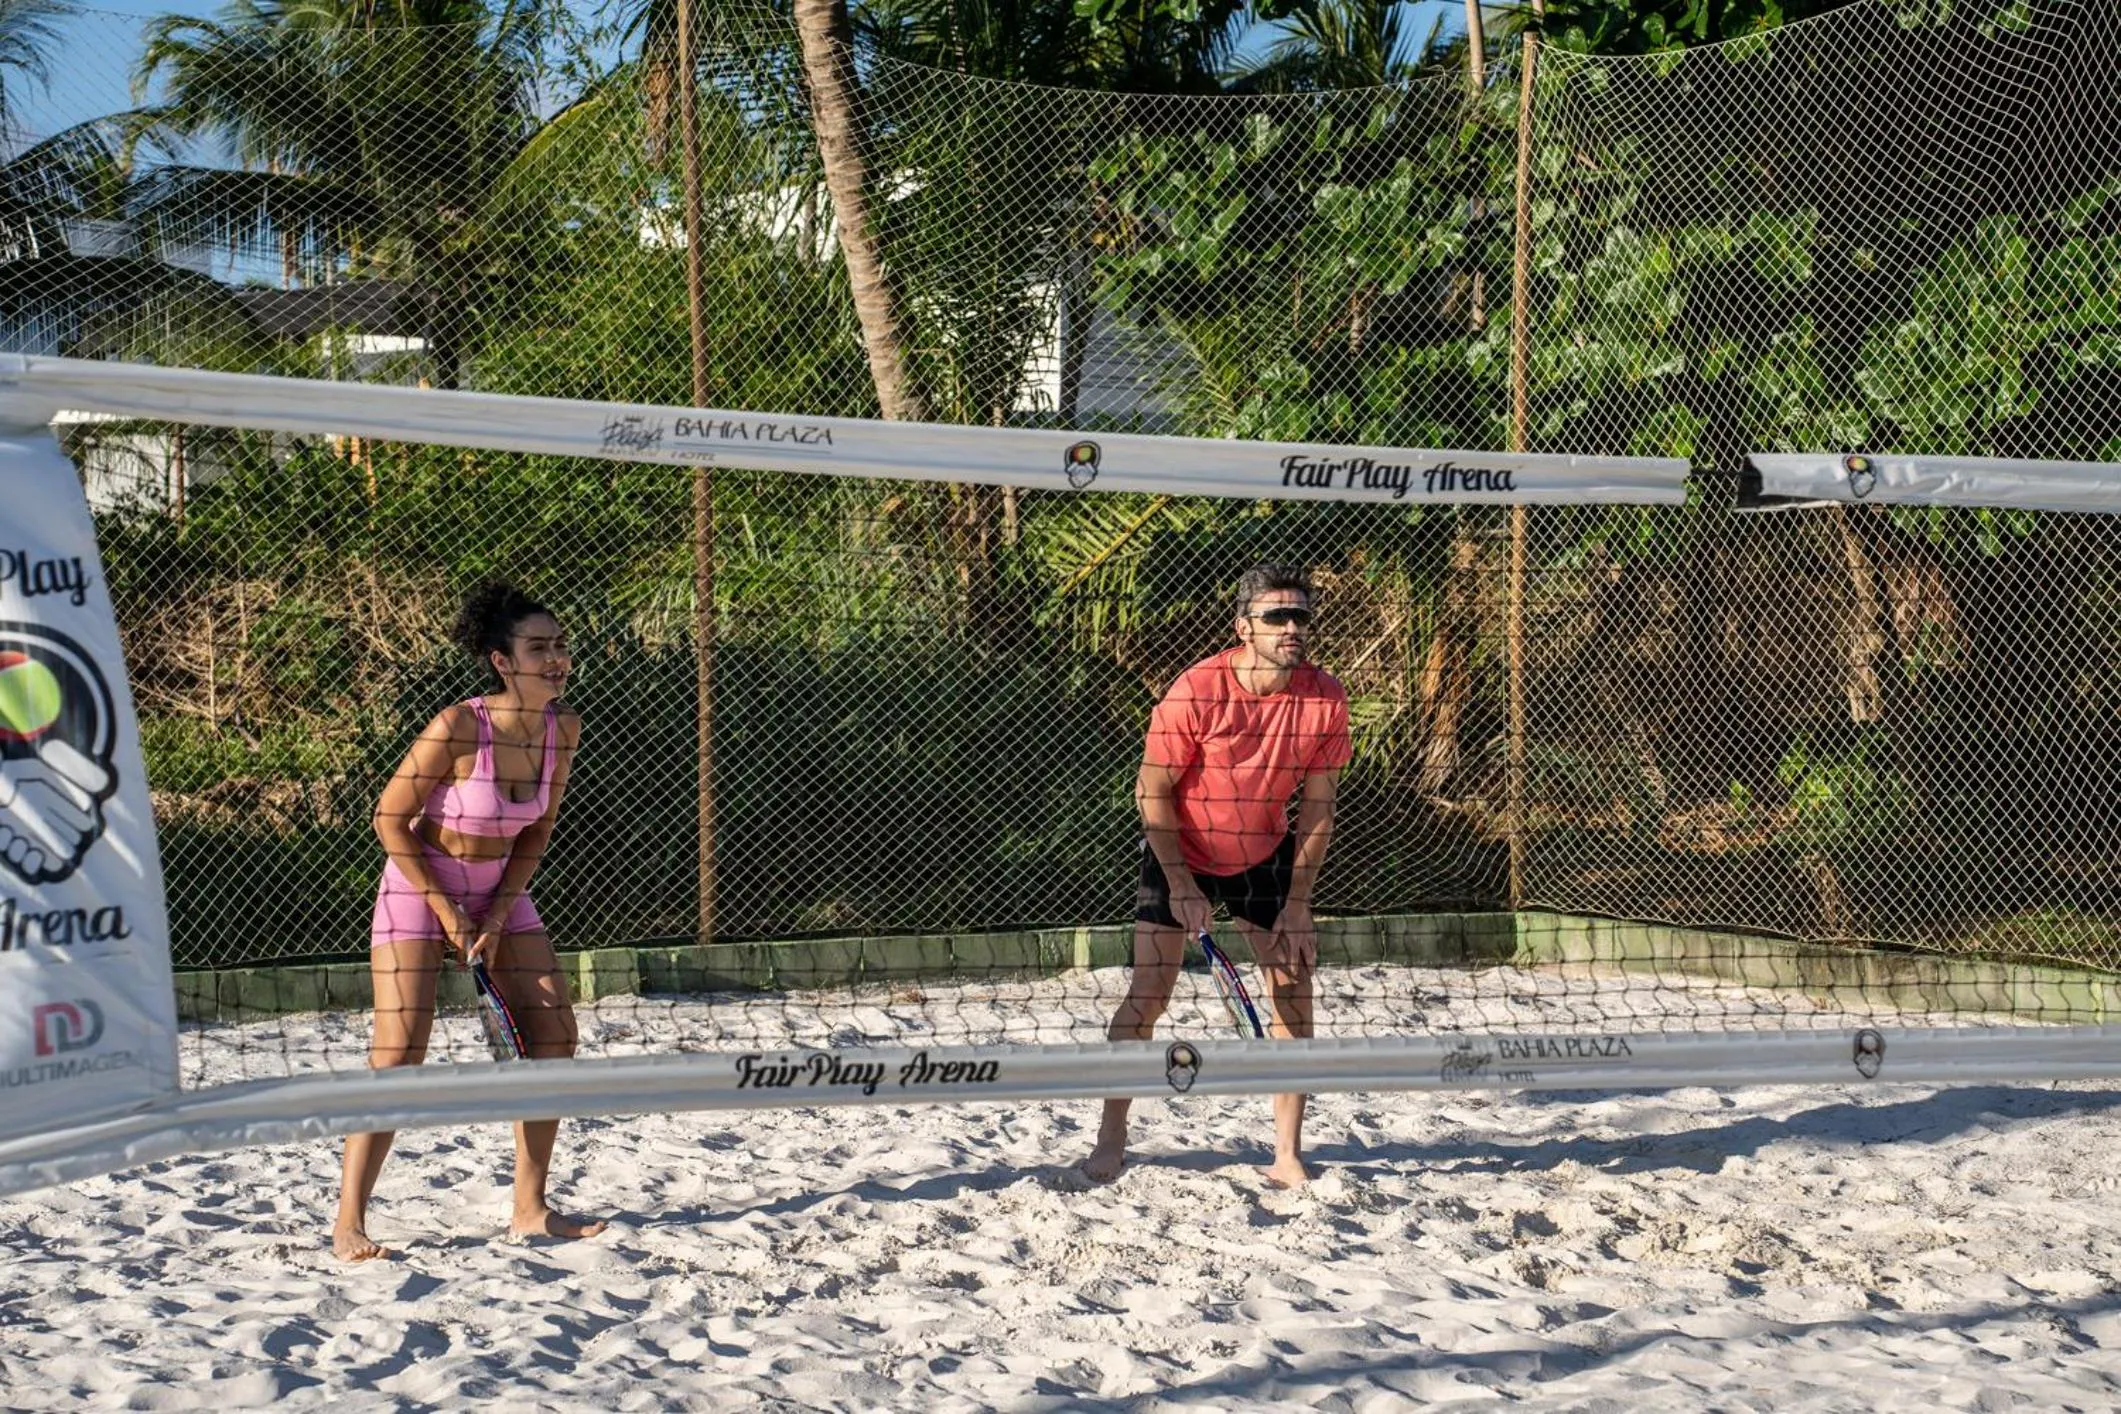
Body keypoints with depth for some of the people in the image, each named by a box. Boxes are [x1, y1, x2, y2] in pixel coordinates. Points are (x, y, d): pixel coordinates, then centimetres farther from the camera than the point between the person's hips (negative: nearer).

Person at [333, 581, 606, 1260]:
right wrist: (446, 909, -15)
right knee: (399, 1055, -14)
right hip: (419, 887, -6)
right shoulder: (459, 727, -26)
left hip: (499, 893, 6)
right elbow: (390, 817, -17)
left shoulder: (563, 728, -9)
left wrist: (500, 913, -8)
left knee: (555, 1035, 1)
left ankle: (530, 1208, 12)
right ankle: (349, 1224, -5)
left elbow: (535, 834, 2)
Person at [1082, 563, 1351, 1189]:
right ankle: (1111, 1140, 6)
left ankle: (1287, 1155, 7)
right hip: (1180, 853, -3)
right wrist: (1180, 885, -19)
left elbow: (1318, 806, -7)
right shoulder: (1197, 691, -26)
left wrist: (1297, 903, -10)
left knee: (1293, 989, -2)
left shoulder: (1325, 698, -17)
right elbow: (1152, 791, -16)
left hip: (1265, 855, 3)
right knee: (1148, 991, -9)